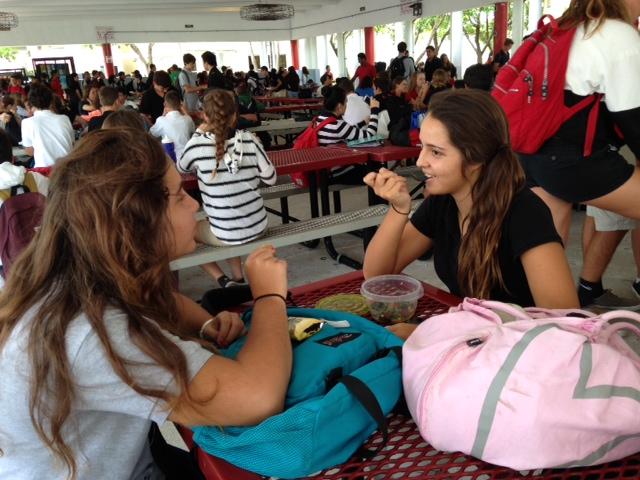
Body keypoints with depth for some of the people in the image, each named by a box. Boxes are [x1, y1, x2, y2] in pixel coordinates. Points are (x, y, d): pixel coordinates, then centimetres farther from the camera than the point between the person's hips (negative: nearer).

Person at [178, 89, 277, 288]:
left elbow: (180, 169, 8)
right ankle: (238, 278, 31)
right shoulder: (249, 140, -10)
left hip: (226, 234, -3)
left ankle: (223, 280, 13)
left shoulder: (198, 144, -14)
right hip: (257, 226, 3)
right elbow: (271, 178, -2)